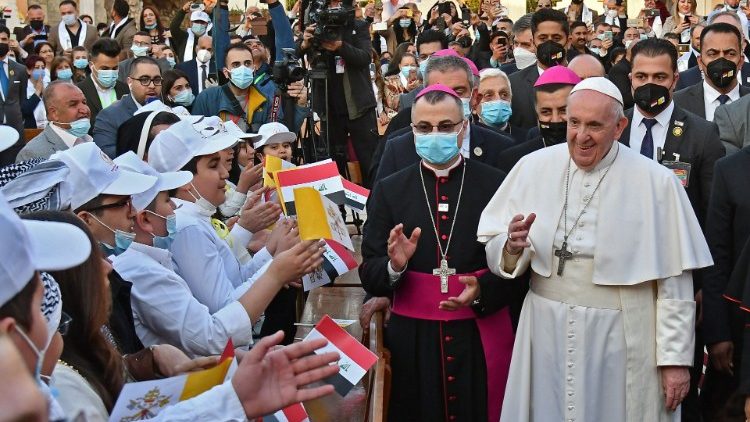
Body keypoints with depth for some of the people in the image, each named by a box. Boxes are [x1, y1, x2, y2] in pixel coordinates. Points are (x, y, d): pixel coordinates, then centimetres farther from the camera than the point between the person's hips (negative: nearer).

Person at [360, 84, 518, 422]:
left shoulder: (496, 185, -2)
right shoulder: (389, 190, 2)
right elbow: (369, 277, -1)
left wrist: (482, 291, -18)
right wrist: (394, 266, -20)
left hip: (482, 337, -1)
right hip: (414, 340, 1)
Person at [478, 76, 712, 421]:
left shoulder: (656, 182, -11)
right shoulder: (533, 167, -3)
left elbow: (674, 281, -7)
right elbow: (498, 258, 1)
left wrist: (676, 358, -4)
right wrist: (512, 246, -21)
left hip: (622, 340, -2)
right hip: (547, 333, 2)